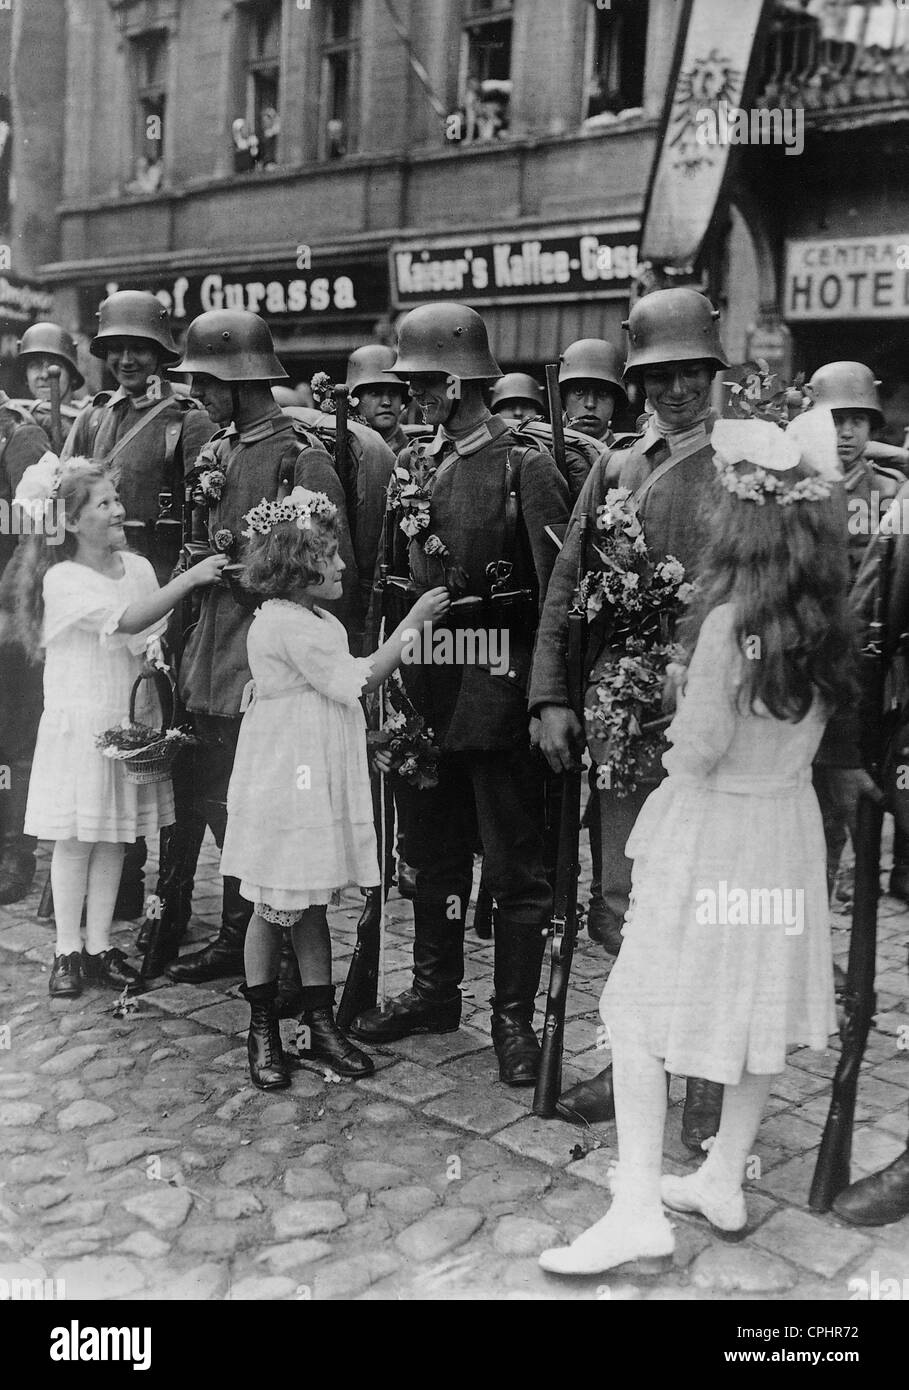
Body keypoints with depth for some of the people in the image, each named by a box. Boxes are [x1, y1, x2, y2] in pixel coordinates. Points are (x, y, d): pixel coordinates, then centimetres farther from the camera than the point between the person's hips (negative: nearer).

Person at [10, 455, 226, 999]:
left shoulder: (138, 567, 5)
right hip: (79, 724, -4)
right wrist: (189, 578, -27)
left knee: (115, 839, 9)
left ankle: (99, 947, 20)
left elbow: (156, 642, 9)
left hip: (128, 720, 5)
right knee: (75, 840, 3)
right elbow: (126, 621, -25)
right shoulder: (62, 580, -11)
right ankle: (67, 952, 15)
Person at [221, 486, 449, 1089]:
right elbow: (360, 681, -18)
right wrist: (413, 622, -16)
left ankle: (321, 1024, 20)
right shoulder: (283, 623, -17)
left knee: (313, 904, 12)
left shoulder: (320, 621, 14)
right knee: (275, 909, 3)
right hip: (283, 779, -9)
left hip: (323, 779, 9)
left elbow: (349, 685, 12)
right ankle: (264, 1032, 16)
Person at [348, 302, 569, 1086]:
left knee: (516, 865, 5)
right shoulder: (414, 467, 10)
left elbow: (557, 592, -13)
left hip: (500, 697, -6)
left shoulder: (526, 467, -9)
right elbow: (392, 577, 13)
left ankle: (515, 1016, 17)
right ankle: (434, 991, 32)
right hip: (426, 691, 6)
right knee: (432, 851, 17)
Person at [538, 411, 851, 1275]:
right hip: (789, 826, 8)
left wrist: (675, 749, 1)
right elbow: (808, 729, 10)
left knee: (644, 1012, 1)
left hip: (712, 829, -7)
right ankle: (723, 1182, 30)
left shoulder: (730, 618, -20)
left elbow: (703, 747, -18)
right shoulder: (825, 619, 2)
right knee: (758, 1004, 16)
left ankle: (638, 1205, -1)